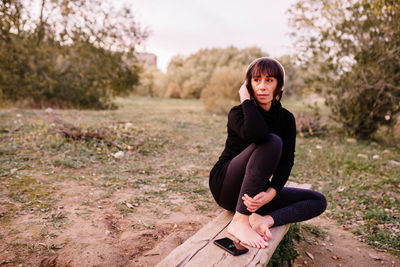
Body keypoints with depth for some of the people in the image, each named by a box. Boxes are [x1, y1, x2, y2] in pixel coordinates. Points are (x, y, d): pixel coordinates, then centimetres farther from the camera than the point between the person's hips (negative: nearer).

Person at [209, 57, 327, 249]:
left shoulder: (286, 118, 3)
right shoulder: (238, 113, -11)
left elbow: (287, 160, -9)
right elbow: (256, 133, -36)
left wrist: (271, 192, -25)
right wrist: (246, 100, -19)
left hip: (255, 193, 6)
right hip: (226, 187, -5)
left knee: (318, 201, -3)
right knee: (272, 142, -29)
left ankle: (265, 219, -24)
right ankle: (240, 221, -33)